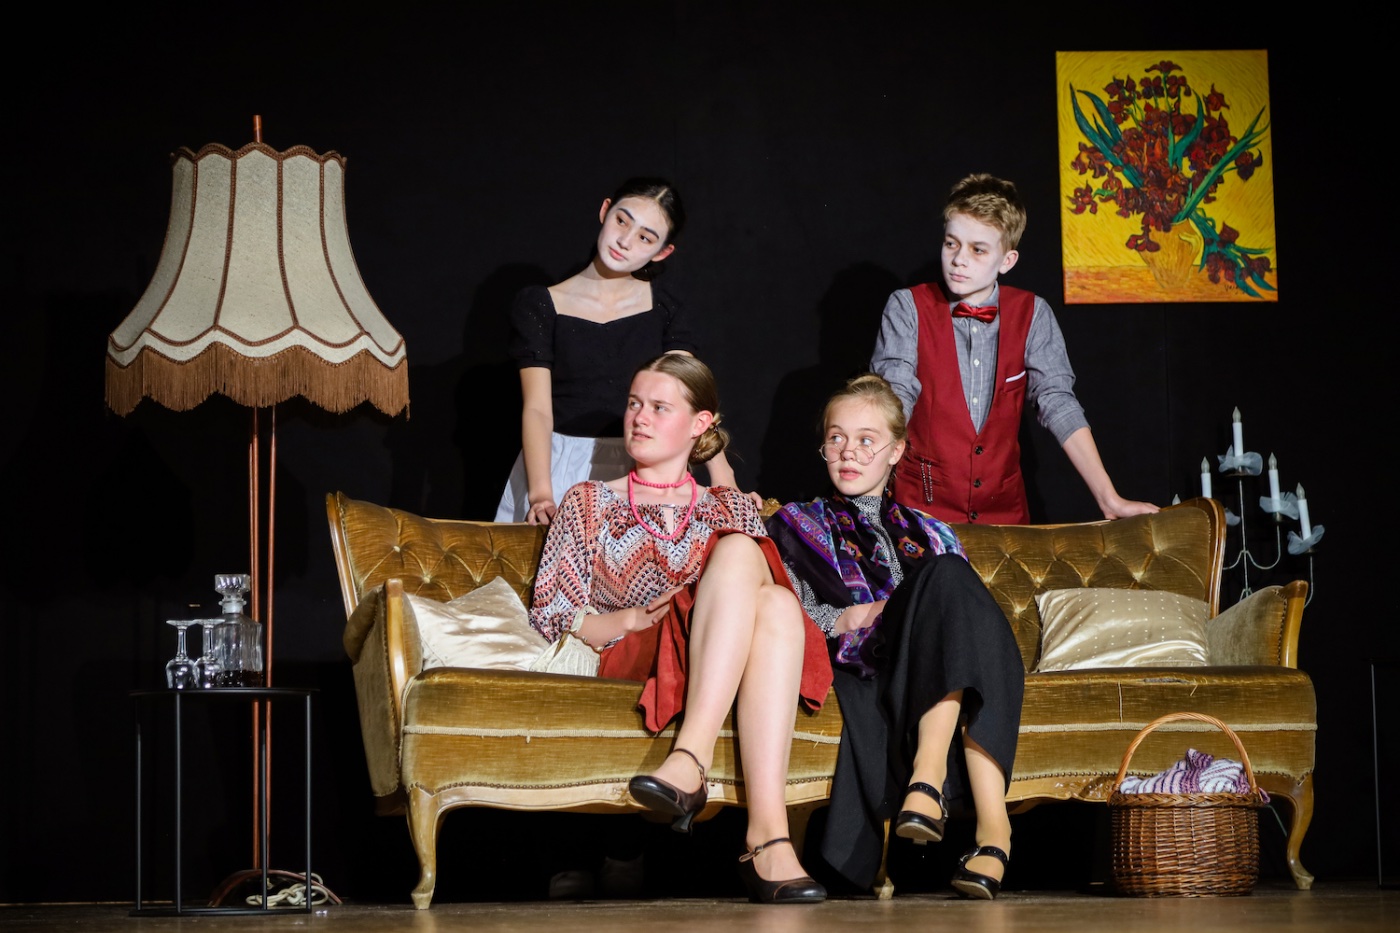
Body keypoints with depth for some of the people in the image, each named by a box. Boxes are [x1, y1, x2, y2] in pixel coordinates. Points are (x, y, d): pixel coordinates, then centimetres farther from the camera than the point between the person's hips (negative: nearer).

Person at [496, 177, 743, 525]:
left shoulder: (664, 311, 6)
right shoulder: (538, 306, 0)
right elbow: (537, 409, -10)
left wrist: (722, 479, -23)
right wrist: (540, 494, -26)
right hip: (558, 470, -2)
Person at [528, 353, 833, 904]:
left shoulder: (730, 509, 30)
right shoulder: (590, 503, 24)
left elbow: (771, 598, 20)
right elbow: (548, 618, 12)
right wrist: (629, 619, -8)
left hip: (731, 660, 2)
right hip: (632, 655, -2)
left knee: (776, 604, -36)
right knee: (739, 551, -31)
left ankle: (768, 838, -49)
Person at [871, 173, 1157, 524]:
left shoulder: (1032, 314, 3)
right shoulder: (907, 308, -2)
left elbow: (1058, 404, -2)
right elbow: (894, 401, -12)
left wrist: (1109, 499, -11)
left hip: (1003, 509, 2)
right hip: (922, 508, -2)